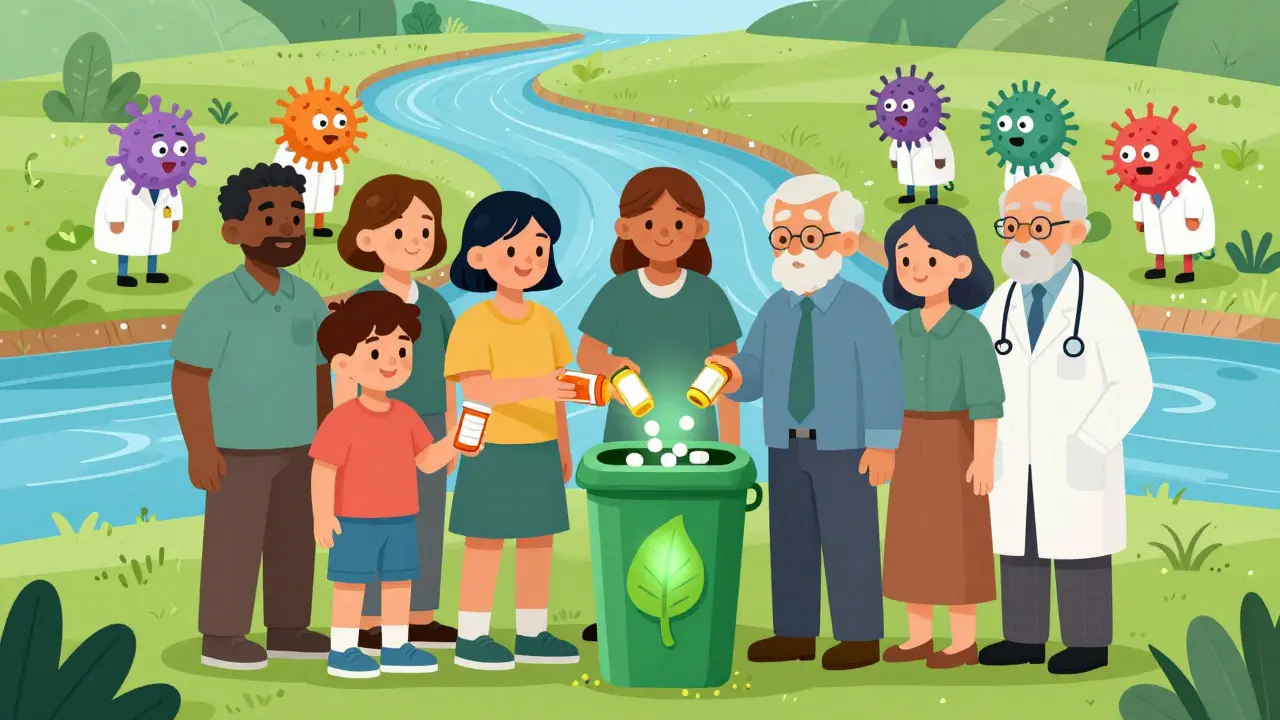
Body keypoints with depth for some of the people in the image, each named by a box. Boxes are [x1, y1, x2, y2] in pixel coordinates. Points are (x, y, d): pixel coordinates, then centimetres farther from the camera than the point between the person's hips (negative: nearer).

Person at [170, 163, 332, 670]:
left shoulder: (306, 298, 4)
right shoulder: (216, 301, -16)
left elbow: (319, 373, 13)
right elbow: (187, 378, -15)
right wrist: (200, 449, -18)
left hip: (295, 445, 7)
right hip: (239, 447, -7)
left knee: (295, 539, 11)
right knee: (235, 542, 0)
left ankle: (286, 631, 22)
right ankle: (221, 638, 12)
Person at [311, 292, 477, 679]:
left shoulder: (406, 416, 5)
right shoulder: (342, 419, -15)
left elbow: (428, 461, 9)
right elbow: (322, 470, -15)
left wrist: (456, 441, -7)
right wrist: (322, 516, -20)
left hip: (400, 519, 7)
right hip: (355, 521, -7)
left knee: (399, 580, 10)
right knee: (351, 581, -1)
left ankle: (395, 647, 20)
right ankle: (342, 650, 8)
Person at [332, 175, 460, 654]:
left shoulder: (435, 303, 7)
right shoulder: (364, 303, -10)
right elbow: (345, 377, -11)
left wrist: (450, 436, 12)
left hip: (428, 432, 6)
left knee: (426, 523, 9)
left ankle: (421, 620, 18)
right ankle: (368, 623, 7)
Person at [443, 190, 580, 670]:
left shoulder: (546, 320, 6)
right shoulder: (474, 322, -13)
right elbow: (475, 389, -24)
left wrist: (563, 448, 14)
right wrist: (535, 386, -36)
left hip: (540, 451, 7)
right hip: (494, 451, -6)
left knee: (539, 541, 10)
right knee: (486, 542, 0)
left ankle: (531, 635, 21)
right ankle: (470, 638, 9)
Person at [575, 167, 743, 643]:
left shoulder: (709, 295, -2)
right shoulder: (616, 293, -3)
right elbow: (585, 355, 4)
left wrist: (730, 444, 0)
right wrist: (613, 363, -21)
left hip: (694, 438, 0)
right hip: (629, 436, 0)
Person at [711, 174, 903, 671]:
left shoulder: (863, 309, -11)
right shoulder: (774, 310, 7)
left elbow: (884, 380, -14)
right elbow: (755, 374, 5)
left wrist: (882, 444, -18)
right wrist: (733, 379, -18)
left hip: (844, 445, -6)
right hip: (787, 445, 6)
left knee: (849, 540, -1)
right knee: (790, 538, 10)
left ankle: (860, 637, 10)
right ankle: (795, 634, 20)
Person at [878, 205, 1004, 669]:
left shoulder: (971, 332, -13)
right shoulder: (902, 329, 6)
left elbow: (986, 398, -15)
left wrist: (984, 458, -18)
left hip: (956, 443, -6)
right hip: (913, 446, 6)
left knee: (957, 540, -2)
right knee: (913, 539, 8)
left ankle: (964, 640, 9)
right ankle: (919, 638, 18)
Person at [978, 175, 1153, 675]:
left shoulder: (1101, 303, -11)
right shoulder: (1001, 304, 5)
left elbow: (1132, 384, -12)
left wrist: (1092, 441, -19)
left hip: (1076, 462, -5)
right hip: (1016, 463, 5)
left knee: (1079, 553, 2)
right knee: (1019, 550, 9)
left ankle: (1089, 642, 13)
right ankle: (1025, 639, 19)